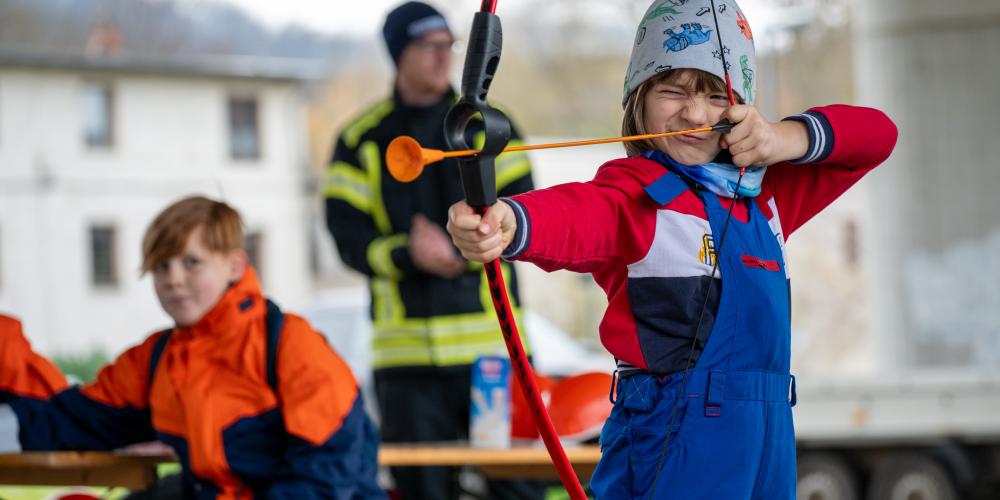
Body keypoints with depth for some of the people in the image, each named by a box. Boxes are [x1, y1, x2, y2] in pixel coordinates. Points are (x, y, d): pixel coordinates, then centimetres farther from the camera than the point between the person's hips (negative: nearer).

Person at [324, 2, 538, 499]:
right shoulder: (361, 139, 6)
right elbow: (349, 237, -1)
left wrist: (460, 250, -18)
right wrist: (408, 256, -21)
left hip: (491, 341, 0)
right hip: (407, 344, 0)